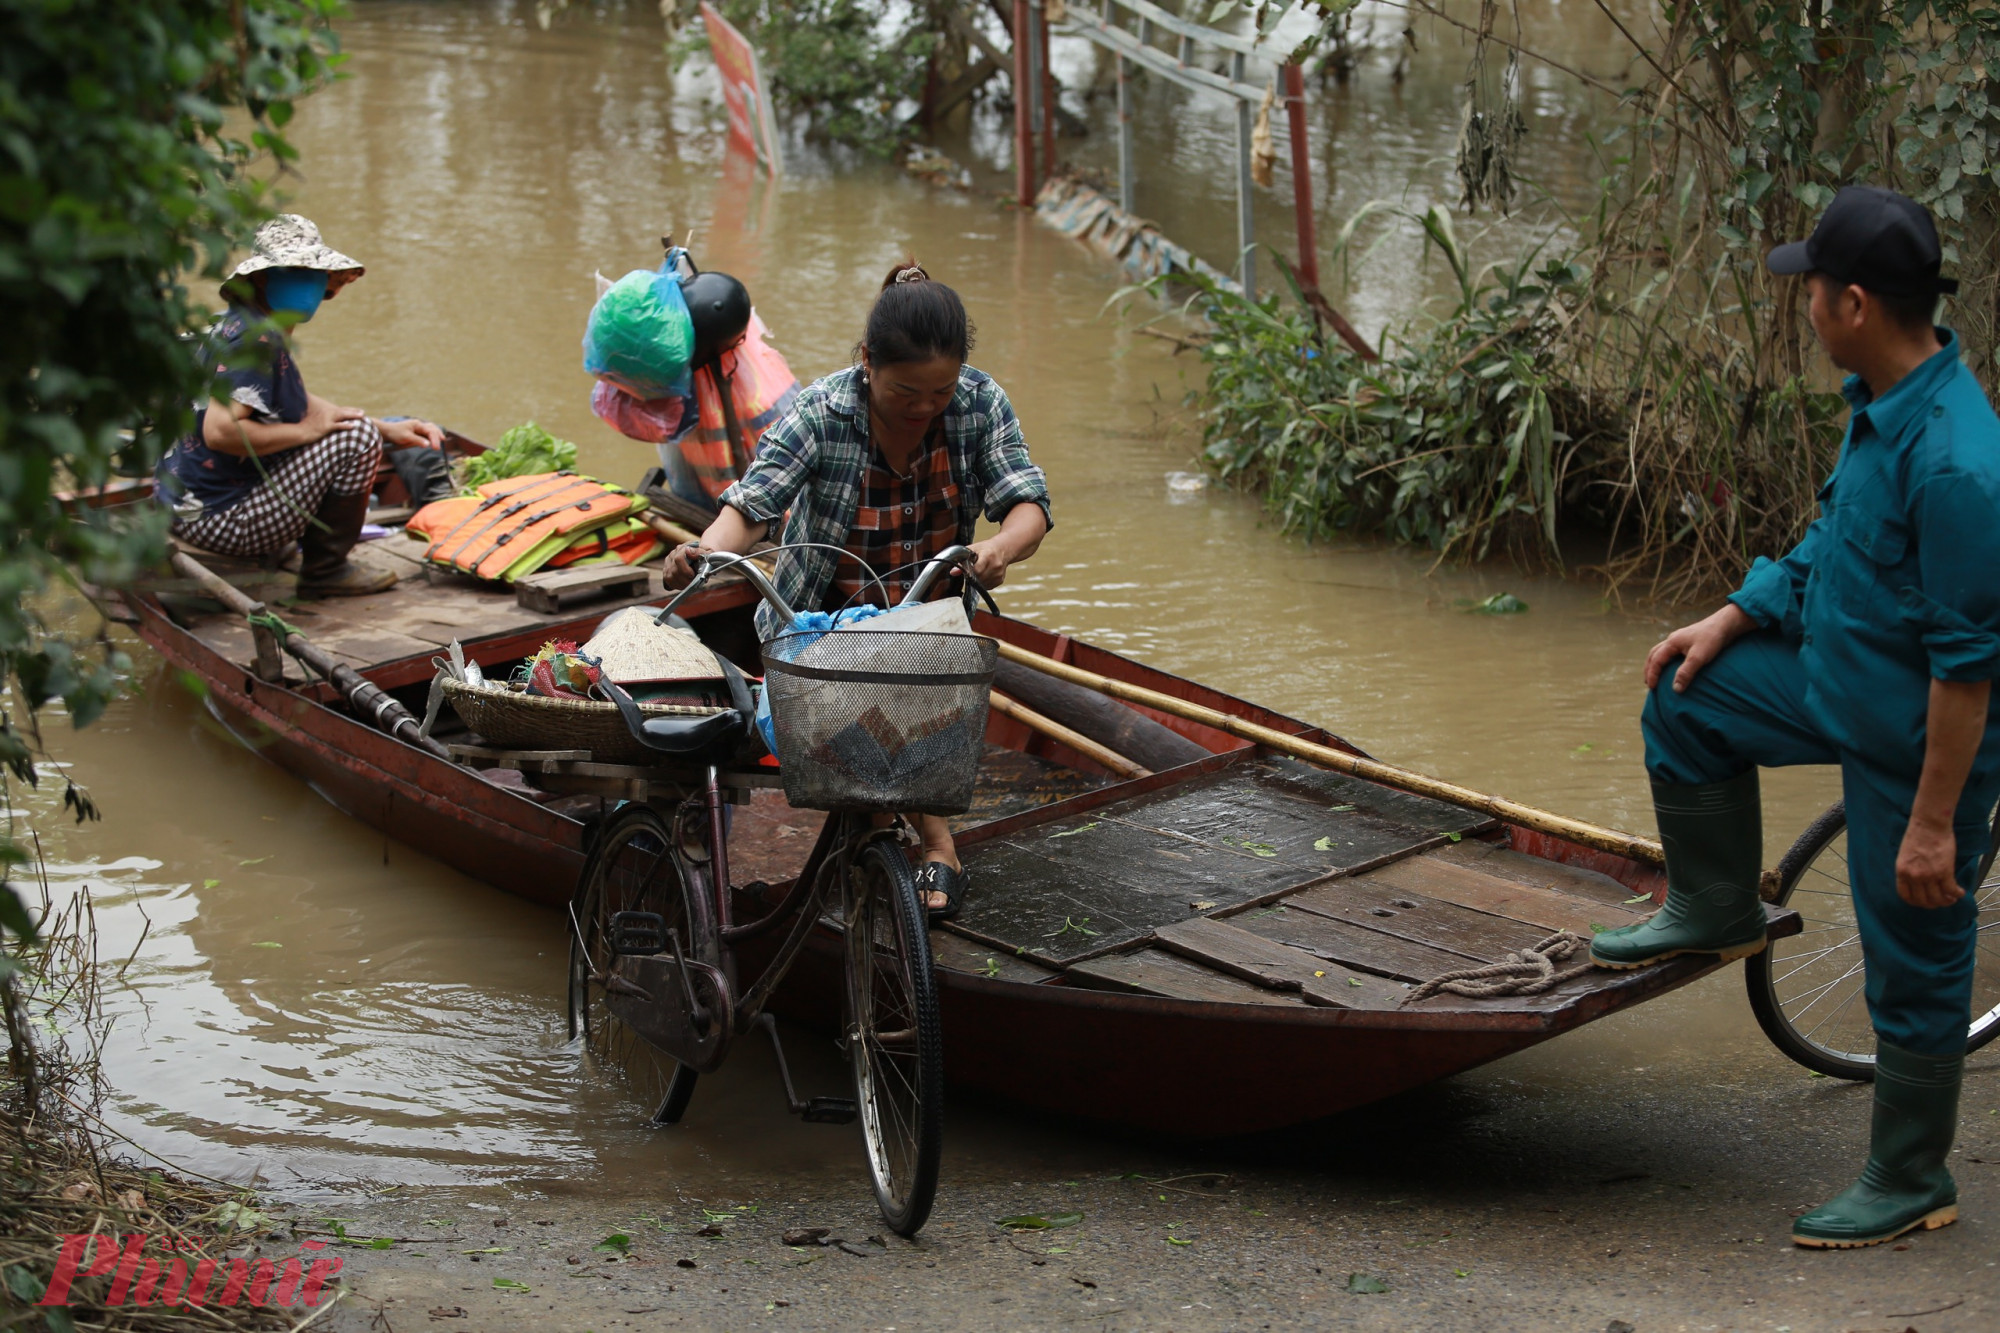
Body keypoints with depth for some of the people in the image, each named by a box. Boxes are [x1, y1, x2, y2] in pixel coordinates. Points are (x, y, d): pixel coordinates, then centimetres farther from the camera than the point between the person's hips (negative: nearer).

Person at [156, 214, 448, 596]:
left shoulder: (236, 324, 13)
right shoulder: (255, 339, -20)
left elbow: (303, 406, 23)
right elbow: (219, 431, -32)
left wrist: (387, 430, 14)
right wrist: (305, 431, -20)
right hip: (220, 521, -11)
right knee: (357, 436, -14)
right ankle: (324, 571, -2)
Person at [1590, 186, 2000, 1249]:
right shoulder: (1876, 402, -3)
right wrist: (1731, 621, 12)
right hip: (1838, 682, 9)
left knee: (1913, 963, 6)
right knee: (1687, 702, 15)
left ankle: (1910, 1182, 23)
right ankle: (1716, 909, 31)